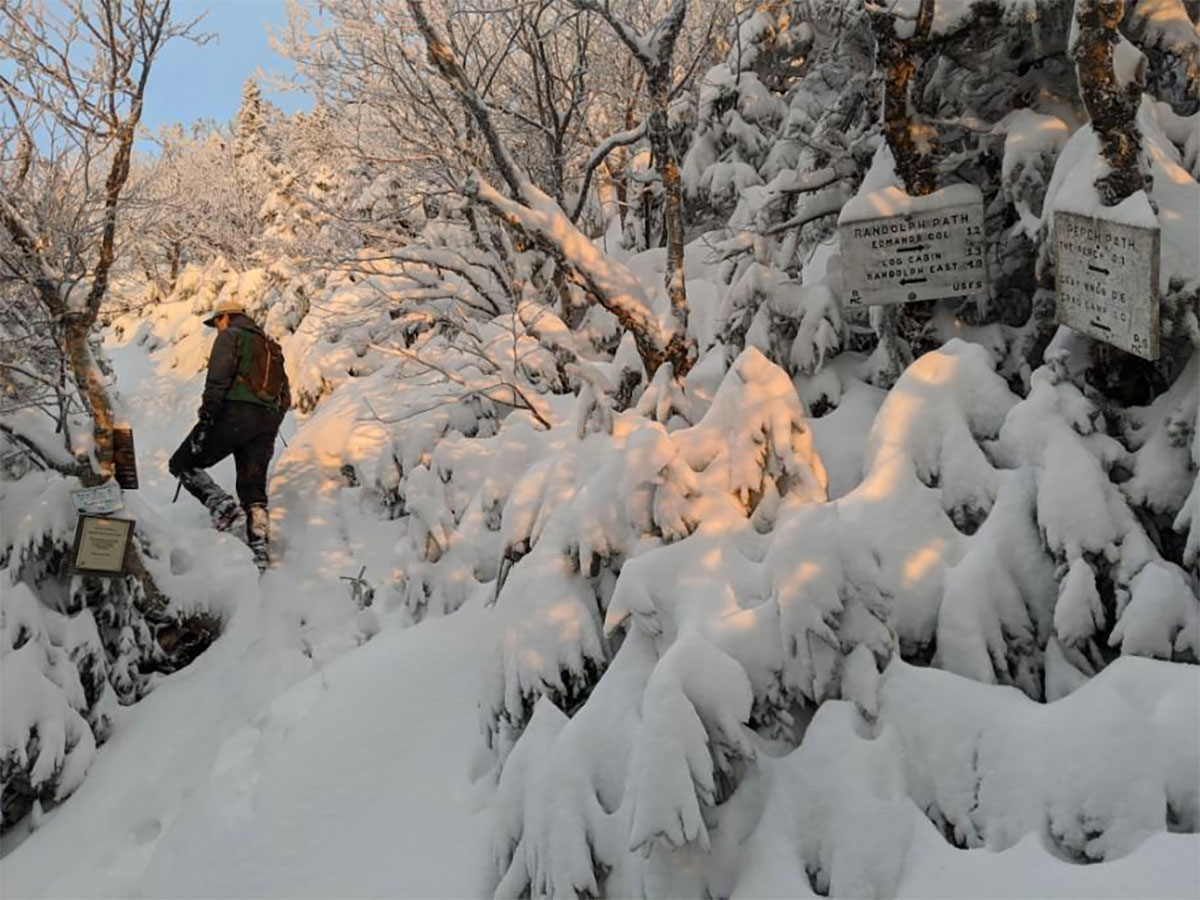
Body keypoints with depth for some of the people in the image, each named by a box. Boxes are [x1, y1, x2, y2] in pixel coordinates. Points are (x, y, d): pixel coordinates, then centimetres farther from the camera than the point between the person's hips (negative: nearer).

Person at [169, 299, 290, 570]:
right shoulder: (271, 347, 29)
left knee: (183, 464, 4)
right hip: (267, 421, 7)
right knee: (254, 490, 7)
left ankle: (224, 508, -17)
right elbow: (285, 396, 25)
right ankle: (260, 552, -4)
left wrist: (206, 417, -15)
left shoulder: (231, 336, 6)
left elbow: (218, 378, -10)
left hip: (235, 413, -7)